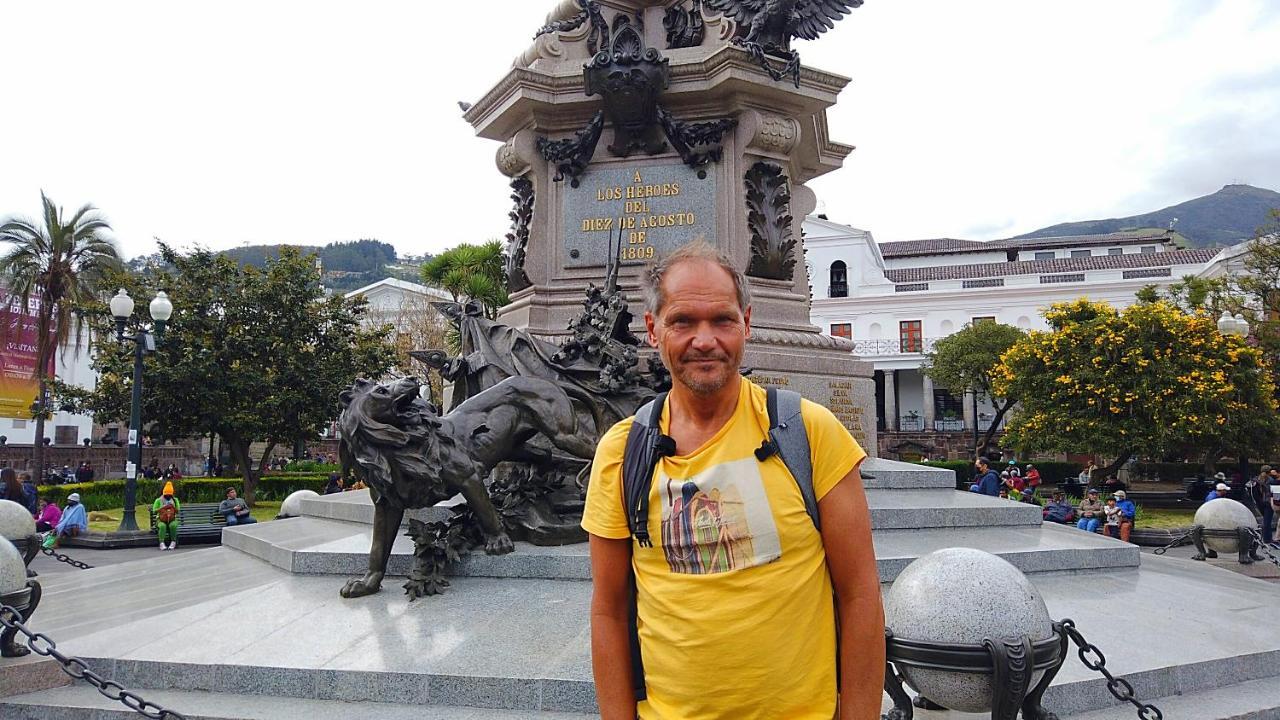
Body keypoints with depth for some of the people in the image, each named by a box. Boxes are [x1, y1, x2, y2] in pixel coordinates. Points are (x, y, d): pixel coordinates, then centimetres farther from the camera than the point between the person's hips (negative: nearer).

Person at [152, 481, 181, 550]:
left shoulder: (175, 500, 10)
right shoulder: (158, 500, 5)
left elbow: (178, 511, 2)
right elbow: (154, 510, -6)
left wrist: (173, 507, -17)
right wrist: (162, 508, -19)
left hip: (172, 519, 1)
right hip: (161, 519, -1)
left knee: (173, 525, -35)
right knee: (162, 526, -36)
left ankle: (173, 542, -28)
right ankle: (162, 543, -38)